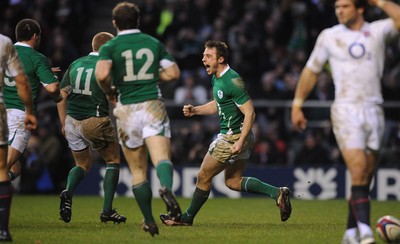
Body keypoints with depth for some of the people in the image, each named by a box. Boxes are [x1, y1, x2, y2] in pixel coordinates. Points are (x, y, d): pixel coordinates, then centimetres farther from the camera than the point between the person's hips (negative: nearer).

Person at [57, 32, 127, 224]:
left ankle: (68, 192, -8)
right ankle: (107, 210, 7)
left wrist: (64, 123, 17)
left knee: (83, 164, 23)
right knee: (113, 160, 15)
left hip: (72, 122, 5)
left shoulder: (75, 64, 10)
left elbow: (62, 95, 11)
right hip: (95, 121, -5)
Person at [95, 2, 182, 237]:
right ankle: (167, 187, -47)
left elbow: (102, 74, -18)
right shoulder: (154, 43, 8)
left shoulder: (110, 47, 0)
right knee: (162, 158, -13)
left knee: (138, 170, 11)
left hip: (127, 110, 0)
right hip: (153, 107, 0)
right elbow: (174, 73, 8)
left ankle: (149, 221, 16)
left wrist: (109, 92, 2)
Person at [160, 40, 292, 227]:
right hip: (229, 136, 10)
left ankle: (187, 218, 17)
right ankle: (277, 193, 9)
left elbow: (250, 113, -24)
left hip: (233, 137, -10)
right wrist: (195, 110, 10)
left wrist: (240, 141, -29)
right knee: (233, 182, 15)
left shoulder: (232, 81, -22)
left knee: (204, 176, 2)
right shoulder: (217, 78, 8)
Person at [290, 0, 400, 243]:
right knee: (358, 172, -17)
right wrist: (297, 105, 13)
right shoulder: (329, 36, 7)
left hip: (374, 111, 2)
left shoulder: (378, 31, 7)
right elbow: (311, 71, 15)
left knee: (366, 177, 4)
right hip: (346, 111, -2)